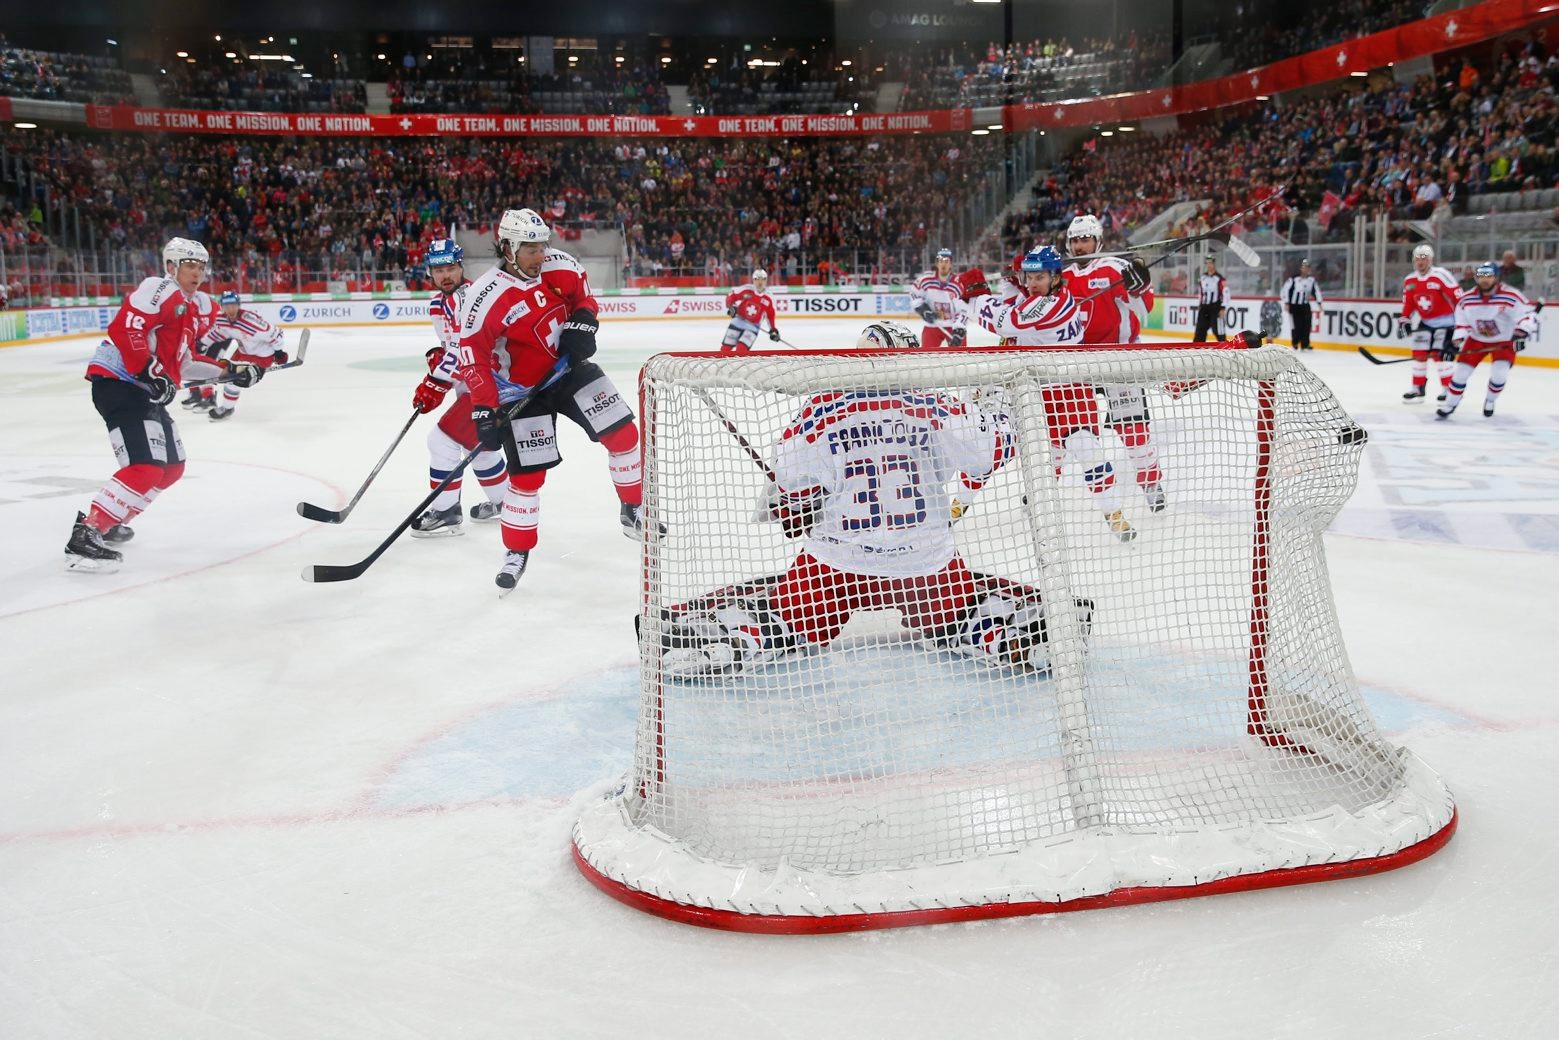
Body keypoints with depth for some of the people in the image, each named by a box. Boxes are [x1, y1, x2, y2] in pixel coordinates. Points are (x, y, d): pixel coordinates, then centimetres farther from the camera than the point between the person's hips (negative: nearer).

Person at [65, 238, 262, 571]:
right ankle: (84, 535, -21)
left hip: (144, 391, 11)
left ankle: (107, 521, 28)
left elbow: (184, 362, 27)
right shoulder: (160, 290, -8)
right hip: (118, 382, -11)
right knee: (146, 468, -22)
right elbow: (124, 328, -21)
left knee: (172, 467, 17)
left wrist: (230, 370, 23)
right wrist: (149, 371, -26)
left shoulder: (187, 309, 23)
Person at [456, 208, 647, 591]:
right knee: (528, 472, -6)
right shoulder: (485, 297, -24)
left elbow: (583, 296, 9)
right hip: (522, 390, -5)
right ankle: (516, 551, 14)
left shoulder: (562, 267, -10)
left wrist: (583, 322, -11)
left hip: (571, 369, 5)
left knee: (622, 432, -1)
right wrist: (483, 409, -25)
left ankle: (635, 511, 20)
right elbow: (474, 358, -21)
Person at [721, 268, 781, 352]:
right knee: (726, 347, 3)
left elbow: (770, 315, 4)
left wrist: (773, 330, 0)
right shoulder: (746, 290, -12)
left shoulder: (768, 299, -7)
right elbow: (731, 296, -2)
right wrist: (731, 306, -19)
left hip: (753, 326, 0)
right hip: (738, 321, 0)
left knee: (741, 349, -18)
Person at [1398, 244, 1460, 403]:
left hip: (1445, 320, -6)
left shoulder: (1441, 275, -18)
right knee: (1419, 353, 4)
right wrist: (1403, 321, 7)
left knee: (1441, 354, -12)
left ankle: (1447, 389, -4)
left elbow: (1458, 298, -18)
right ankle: (1417, 388, 14)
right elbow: (1408, 304, 14)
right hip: (1425, 322, 6)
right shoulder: (1410, 281, 3)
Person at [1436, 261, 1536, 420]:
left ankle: (1490, 401, 11)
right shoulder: (1466, 299, -13)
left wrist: (1521, 332, -41)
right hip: (1476, 340, 3)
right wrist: (1457, 341, -13)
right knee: (1461, 371, -4)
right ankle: (1449, 405, 11)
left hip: (1504, 340, -2)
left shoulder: (1511, 296, -23)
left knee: (1499, 373, -18)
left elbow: (1529, 317, -23)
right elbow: (1461, 323, 0)